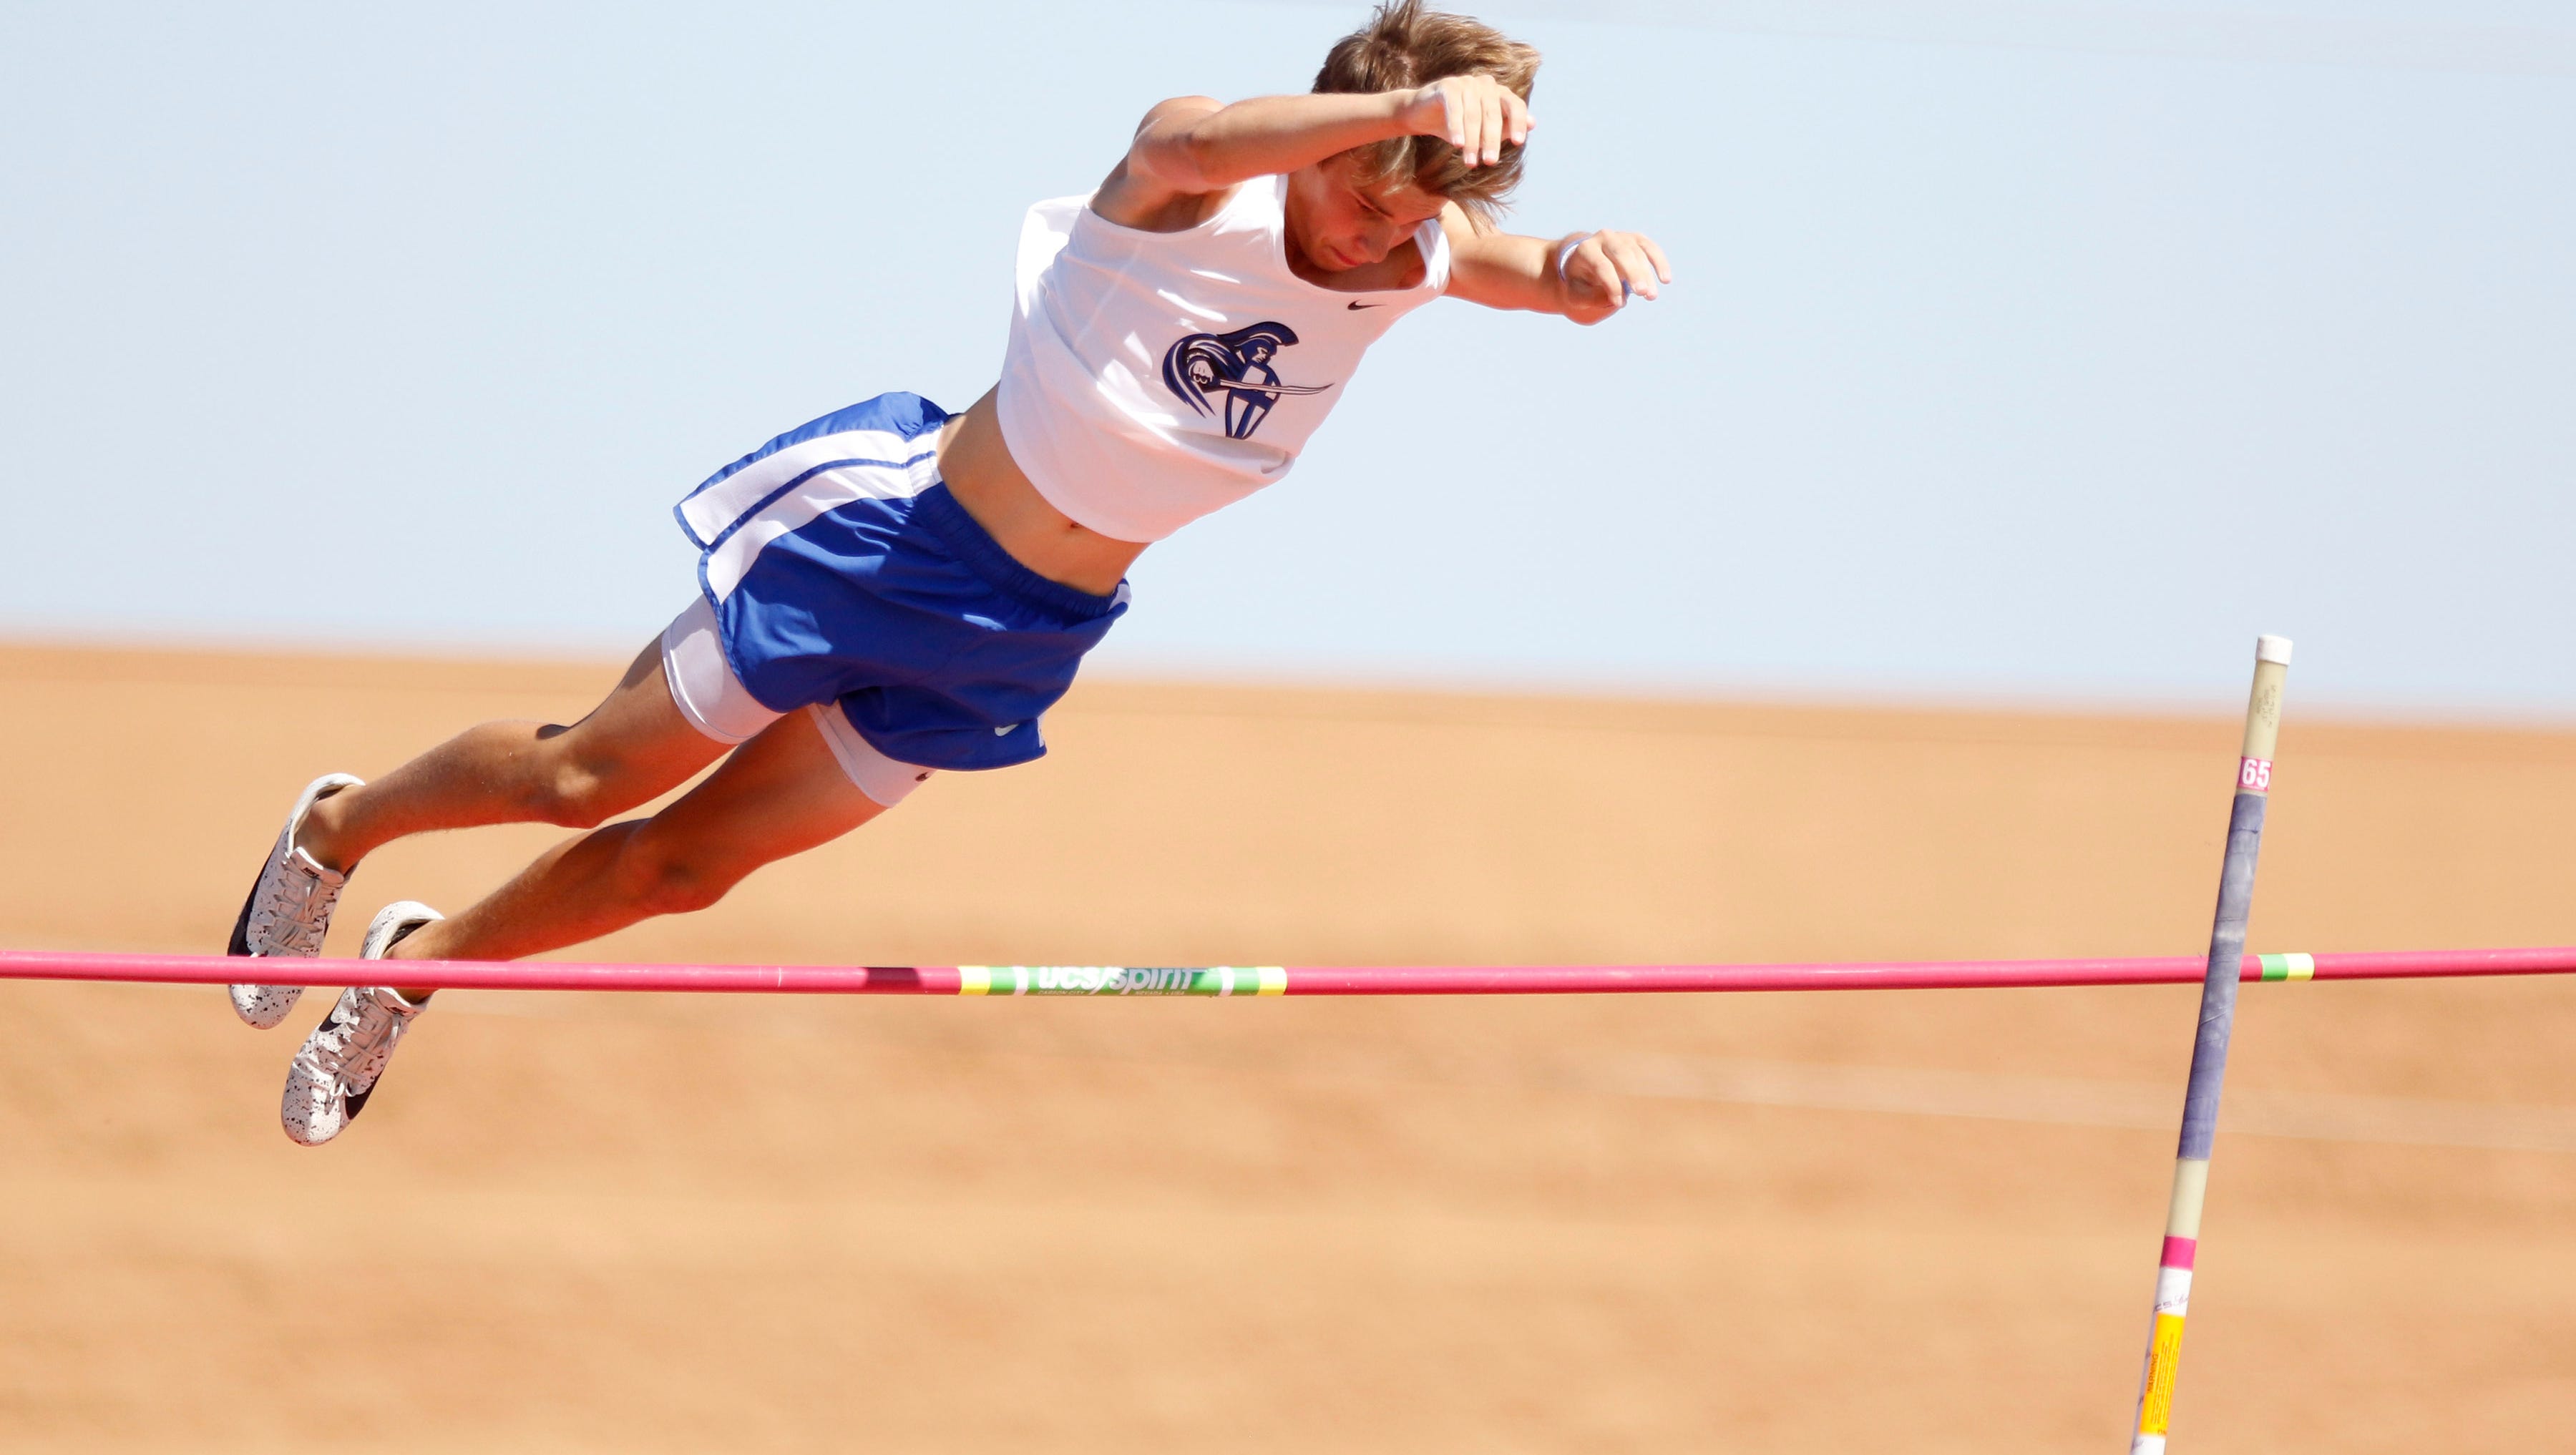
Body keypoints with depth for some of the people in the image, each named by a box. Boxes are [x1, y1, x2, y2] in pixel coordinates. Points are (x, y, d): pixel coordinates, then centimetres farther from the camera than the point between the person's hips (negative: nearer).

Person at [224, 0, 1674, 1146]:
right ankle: (337, 830, 38)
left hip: (1019, 636, 5)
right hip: (889, 528, -5)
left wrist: (1581, 264, -50)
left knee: (685, 866, 13)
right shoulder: (1193, 190, -29)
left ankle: (423, 962, 38)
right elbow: (1187, 143, -52)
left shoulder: (1413, 252, -12)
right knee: (589, 779, 10)